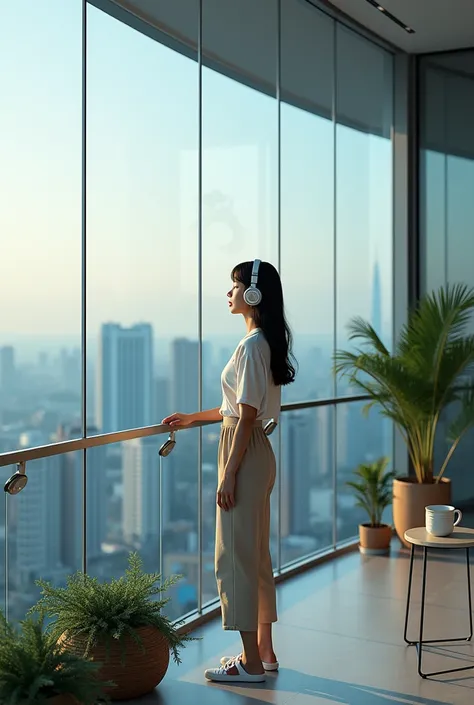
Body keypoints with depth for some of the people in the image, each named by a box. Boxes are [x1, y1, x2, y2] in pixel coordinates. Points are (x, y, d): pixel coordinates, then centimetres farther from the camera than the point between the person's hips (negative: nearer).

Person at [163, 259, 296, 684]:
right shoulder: (266, 341, 12)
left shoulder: (252, 345, -18)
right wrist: (194, 418, 26)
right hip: (256, 453, 10)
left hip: (244, 456, -10)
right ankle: (263, 651, 25)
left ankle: (251, 664, 5)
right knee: (255, 553, 15)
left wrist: (229, 473, -18)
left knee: (237, 555, -3)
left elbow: (247, 416, -20)